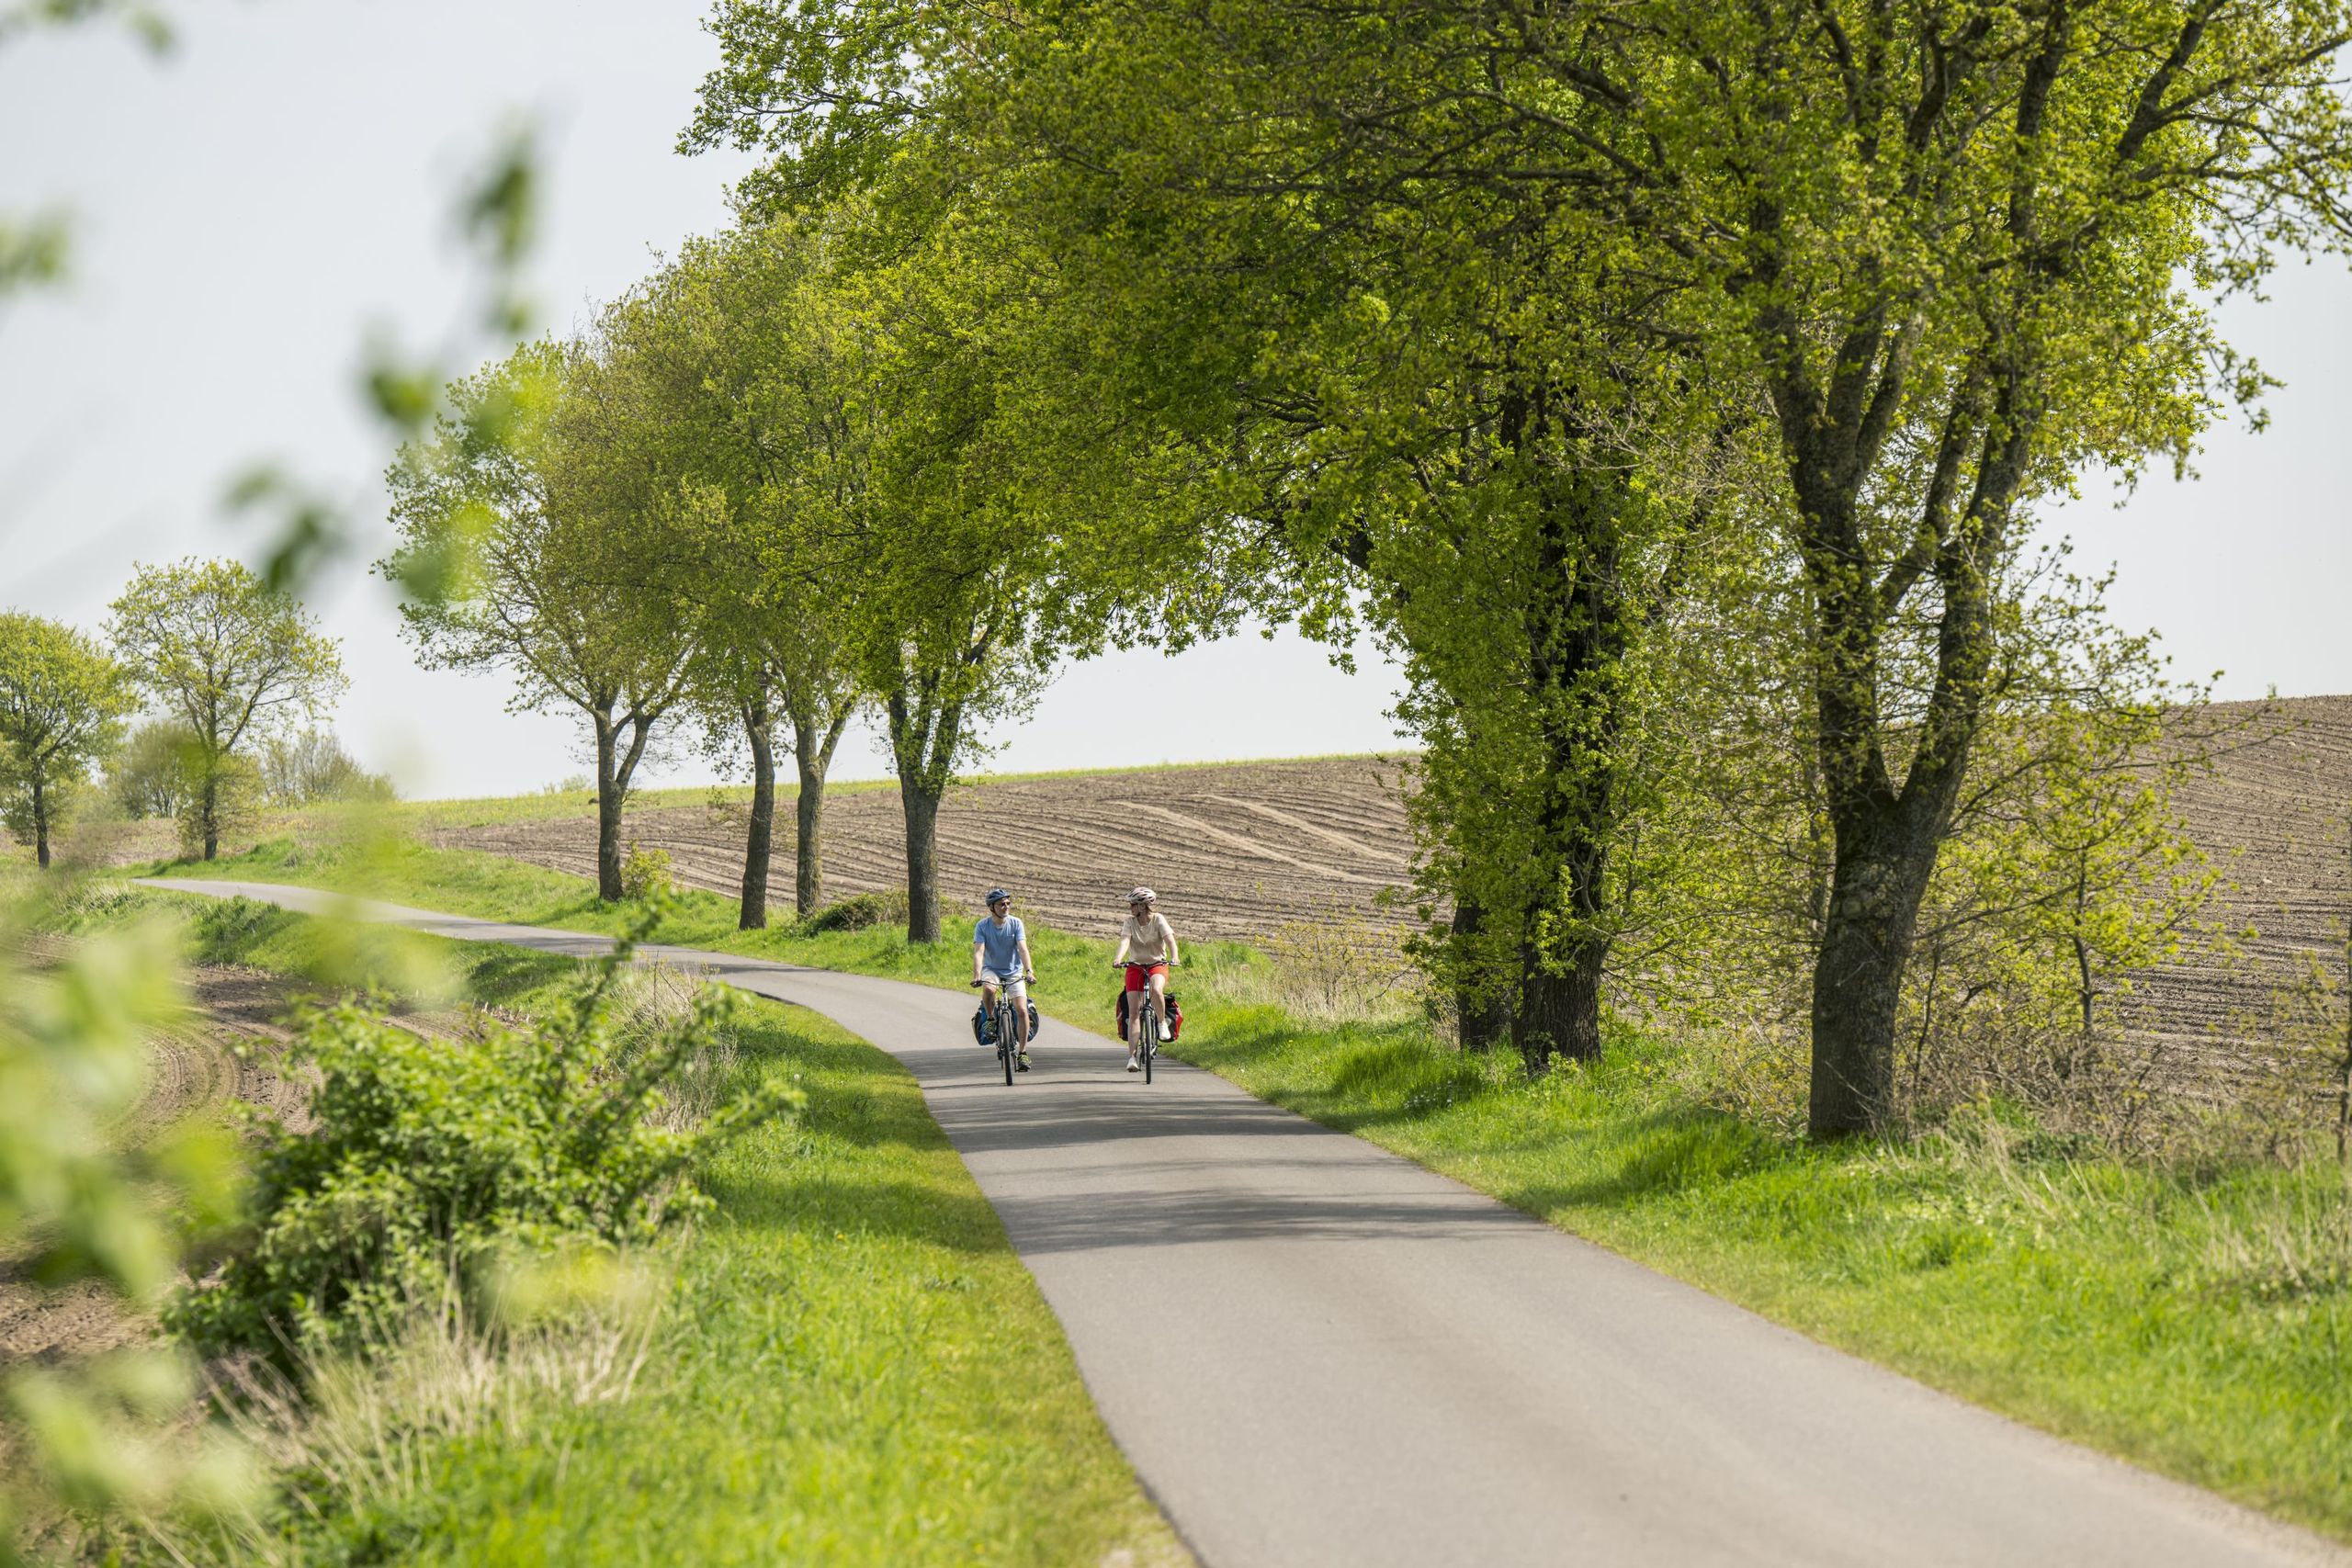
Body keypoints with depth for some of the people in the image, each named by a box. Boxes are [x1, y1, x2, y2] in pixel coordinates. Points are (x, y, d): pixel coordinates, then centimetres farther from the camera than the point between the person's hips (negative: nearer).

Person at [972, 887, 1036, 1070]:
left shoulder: (1016, 924, -10)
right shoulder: (982, 926, -12)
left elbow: (1023, 949, -19)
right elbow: (979, 952, -21)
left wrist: (1029, 971, -35)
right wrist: (976, 976, -36)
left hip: (1014, 971, 1)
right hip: (992, 970, -1)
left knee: (1022, 1010, -15)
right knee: (988, 989, -36)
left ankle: (1022, 1052, -5)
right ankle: (991, 1020, -8)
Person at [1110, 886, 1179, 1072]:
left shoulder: (1158, 920, -11)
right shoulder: (1129, 922, -6)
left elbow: (1169, 939, -23)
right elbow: (1125, 940, -21)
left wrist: (1174, 957, -42)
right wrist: (1118, 959, -40)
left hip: (1157, 964, -2)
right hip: (1135, 966, 2)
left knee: (1156, 990, -36)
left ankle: (1162, 1023, -11)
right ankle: (1132, 1056, -5)